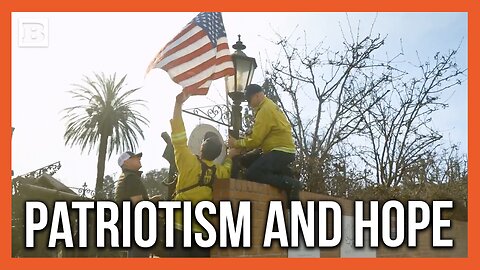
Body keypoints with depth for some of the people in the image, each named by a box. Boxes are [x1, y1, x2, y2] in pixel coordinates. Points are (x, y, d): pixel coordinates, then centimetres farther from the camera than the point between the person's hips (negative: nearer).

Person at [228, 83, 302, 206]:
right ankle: (287, 173, 10)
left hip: (280, 152, -10)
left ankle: (289, 183, -18)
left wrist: (236, 143, -4)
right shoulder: (269, 106, 19)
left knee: (251, 173, -18)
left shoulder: (265, 110, -13)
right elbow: (258, 135, 16)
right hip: (284, 151, 10)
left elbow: (255, 139, -17)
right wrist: (240, 143, 5)